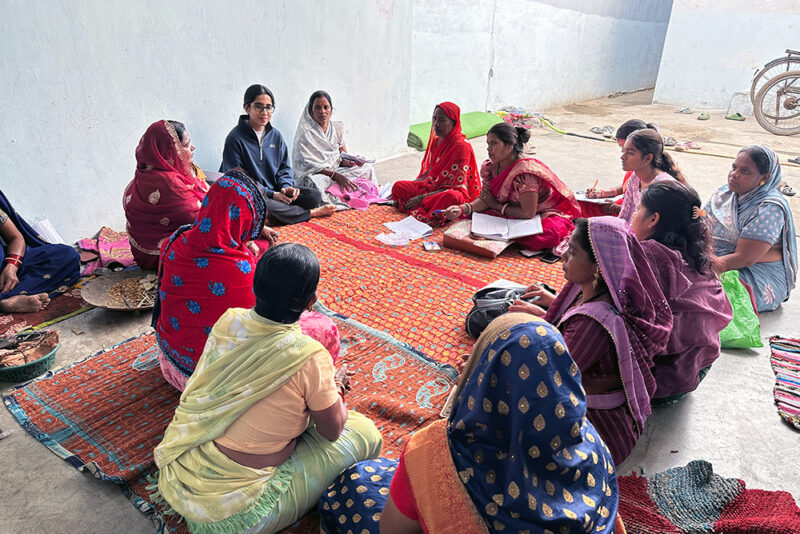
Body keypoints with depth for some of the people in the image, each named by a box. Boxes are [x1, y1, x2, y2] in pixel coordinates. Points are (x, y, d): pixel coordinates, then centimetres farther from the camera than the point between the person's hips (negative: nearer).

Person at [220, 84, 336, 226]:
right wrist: (271, 194, -18)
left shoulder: (275, 136, 10)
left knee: (314, 196, -10)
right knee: (267, 207, -39)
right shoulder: (235, 138, -9)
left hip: (276, 192, 6)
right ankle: (312, 213, -15)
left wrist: (286, 186, -9)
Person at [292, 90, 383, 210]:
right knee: (317, 182, -41)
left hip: (337, 171, 6)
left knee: (368, 168, -9)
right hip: (314, 176, -6)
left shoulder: (337, 127, 9)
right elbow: (307, 166, -15)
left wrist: (348, 162, -15)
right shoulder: (305, 132, -9)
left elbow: (343, 155, 11)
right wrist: (335, 176, -26)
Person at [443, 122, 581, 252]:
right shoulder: (491, 167, -5)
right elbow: (486, 200, -6)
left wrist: (497, 206, -15)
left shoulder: (526, 171, -28)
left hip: (547, 214, -6)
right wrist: (462, 208, -24)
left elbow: (528, 213, -26)